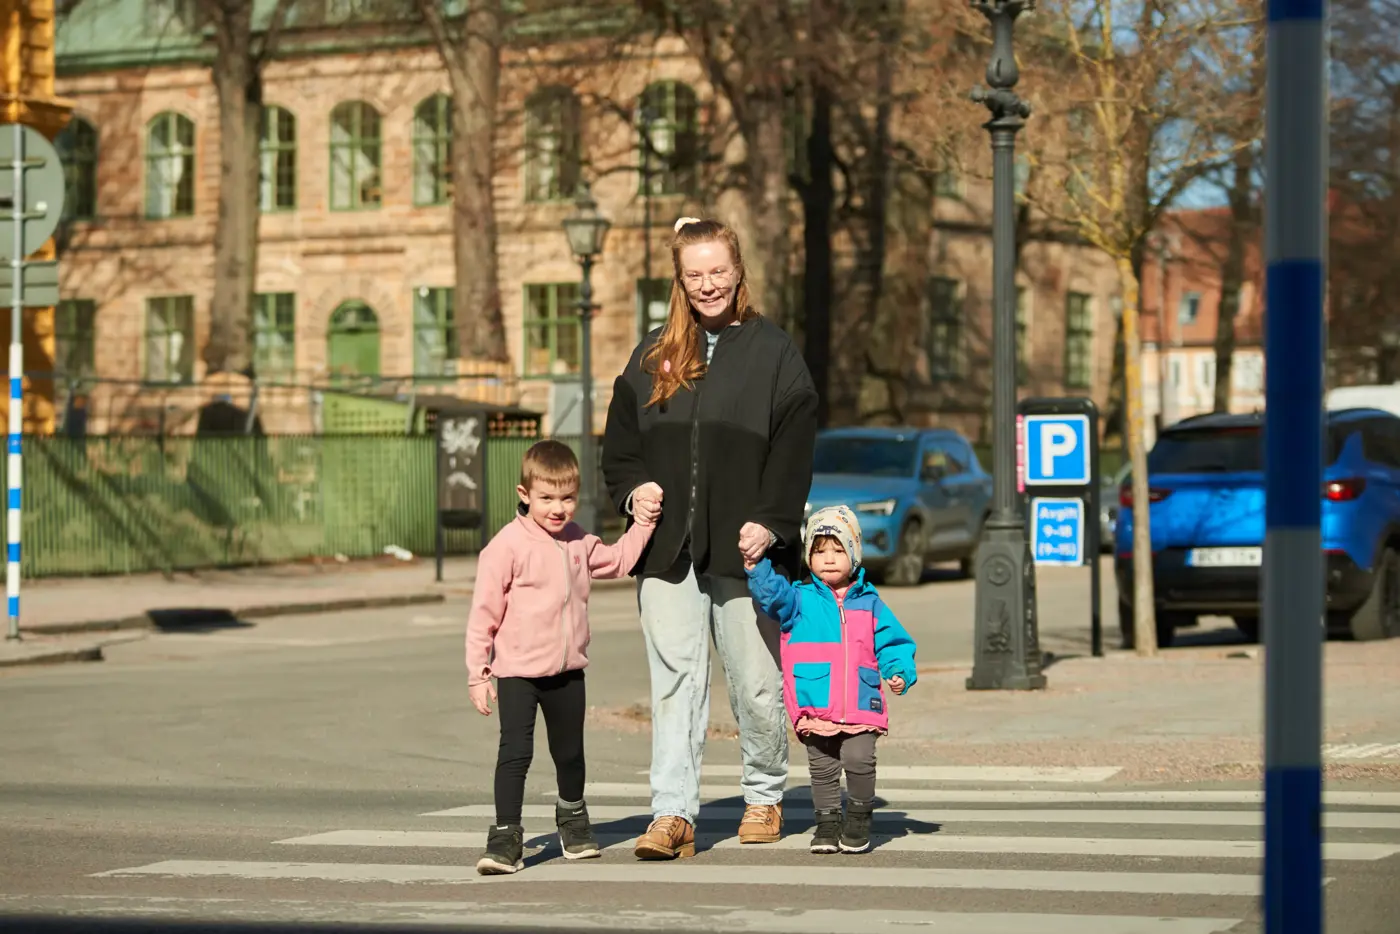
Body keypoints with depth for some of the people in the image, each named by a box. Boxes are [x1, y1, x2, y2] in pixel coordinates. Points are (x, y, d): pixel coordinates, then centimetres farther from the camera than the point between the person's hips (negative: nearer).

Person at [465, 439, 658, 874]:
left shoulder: (578, 542, 7)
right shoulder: (509, 545, -14)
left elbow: (617, 561, 26)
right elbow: (484, 611, -12)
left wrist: (643, 522, 16)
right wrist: (478, 674, -12)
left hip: (568, 670, 6)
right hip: (518, 671, -6)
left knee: (570, 751, 19)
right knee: (515, 752, -12)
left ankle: (572, 817, 41)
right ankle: (505, 837, -7)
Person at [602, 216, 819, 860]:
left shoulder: (773, 352, 4)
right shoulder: (654, 354, 14)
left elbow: (794, 450, -3)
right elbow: (620, 439, 17)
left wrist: (769, 522, -14)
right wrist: (633, 489, -2)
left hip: (744, 548, -2)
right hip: (667, 547, 2)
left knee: (755, 682, 5)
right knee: (675, 680, -3)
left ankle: (764, 797, 24)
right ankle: (673, 814, -7)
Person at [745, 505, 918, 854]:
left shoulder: (869, 603, 10)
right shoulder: (800, 600, 7)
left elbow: (892, 643, 13)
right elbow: (771, 593, -8)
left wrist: (900, 672, -2)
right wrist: (756, 564, -20)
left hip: (861, 708, 0)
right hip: (815, 709, 1)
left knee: (859, 760, -14)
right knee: (822, 770, 7)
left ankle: (859, 817, 6)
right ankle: (827, 823, 22)